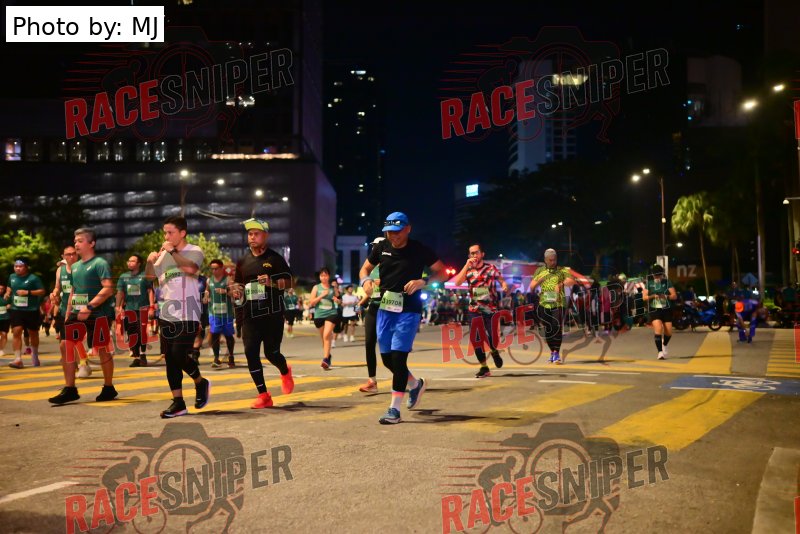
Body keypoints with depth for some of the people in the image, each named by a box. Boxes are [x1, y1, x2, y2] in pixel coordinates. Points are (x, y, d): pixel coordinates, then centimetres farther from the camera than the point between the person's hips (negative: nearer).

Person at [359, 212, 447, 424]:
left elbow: (442, 273, -1)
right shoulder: (381, 248, 3)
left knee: (398, 357, -10)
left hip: (408, 311, -5)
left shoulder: (420, 250, -8)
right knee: (386, 358, 10)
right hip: (385, 310, 5)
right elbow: (365, 269, 15)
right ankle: (416, 384, 38)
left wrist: (422, 282, -19)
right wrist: (365, 280, -8)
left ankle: (394, 409, 0)